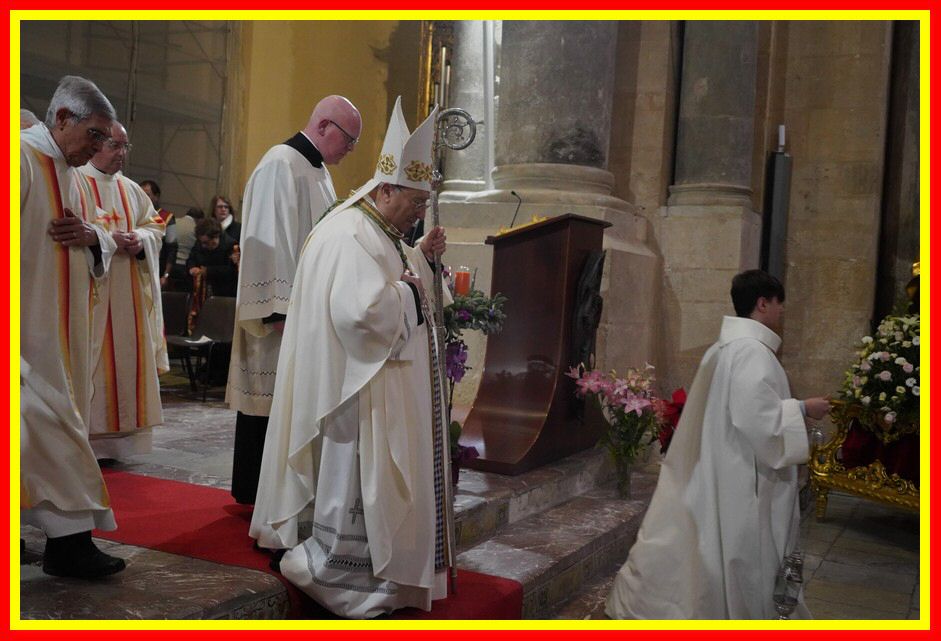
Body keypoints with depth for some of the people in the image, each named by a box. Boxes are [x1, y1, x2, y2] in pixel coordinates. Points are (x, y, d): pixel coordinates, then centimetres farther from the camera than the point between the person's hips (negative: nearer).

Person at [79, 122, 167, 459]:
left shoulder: (131, 190, 17)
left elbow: (154, 226, 13)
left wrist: (140, 240, -8)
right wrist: (105, 237, -20)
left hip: (127, 293, 6)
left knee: (124, 354, 5)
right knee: (88, 356, -8)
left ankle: (115, 433, 12)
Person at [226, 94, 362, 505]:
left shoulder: (318, 171, 17)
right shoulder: (281, 164, -11)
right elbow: (269, 238, -18)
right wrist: (279, 309, -22)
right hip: (284, 312, -9)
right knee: (272, 403, -2)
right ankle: (257, 496, 9)